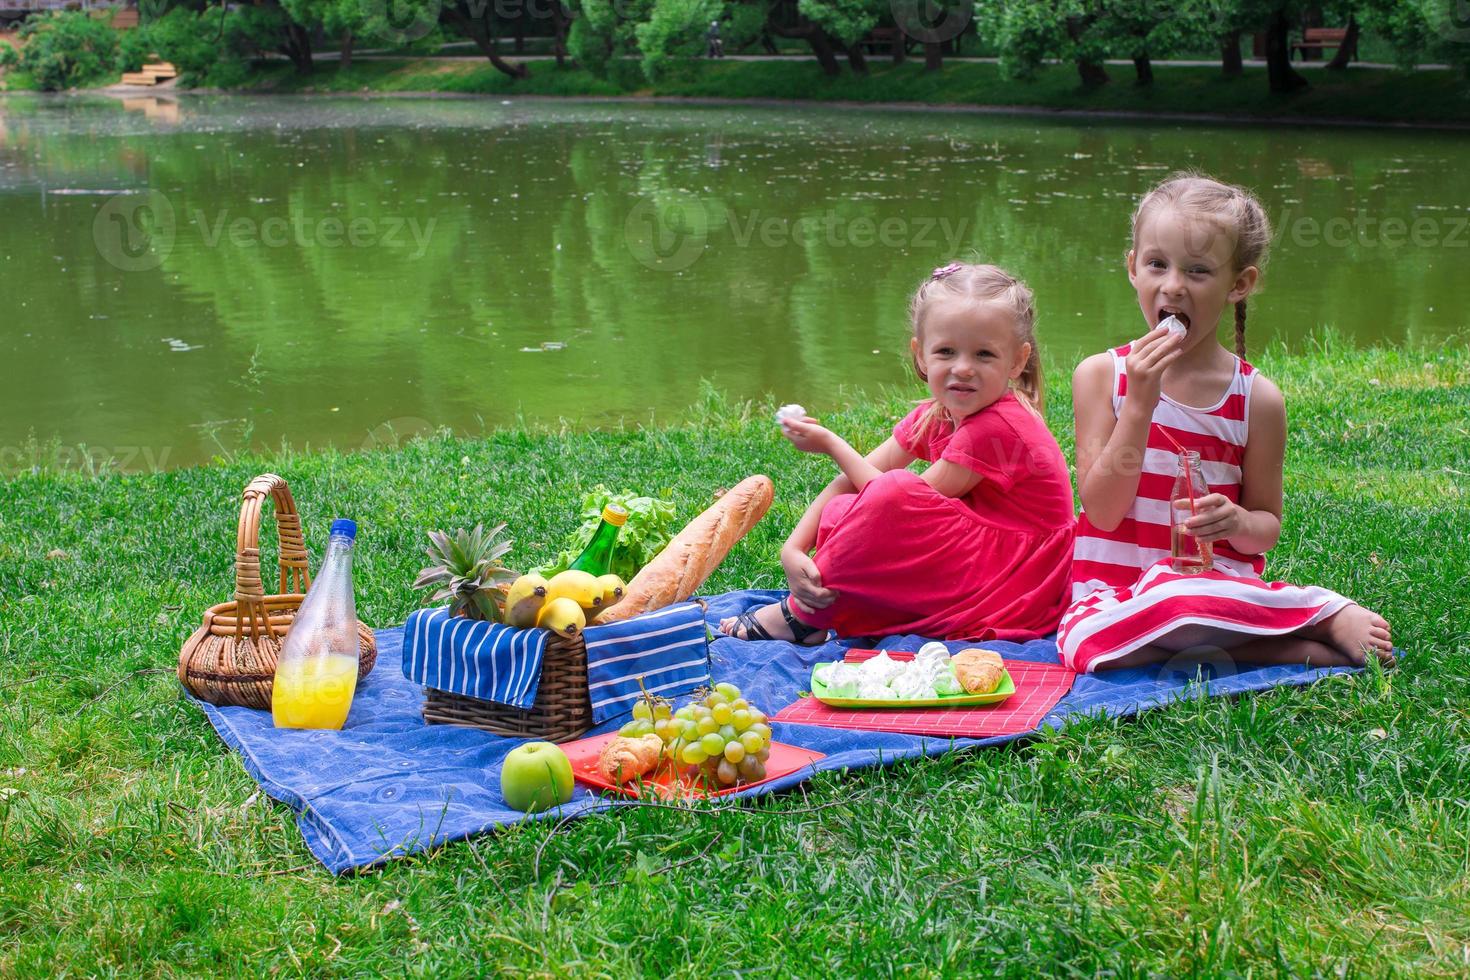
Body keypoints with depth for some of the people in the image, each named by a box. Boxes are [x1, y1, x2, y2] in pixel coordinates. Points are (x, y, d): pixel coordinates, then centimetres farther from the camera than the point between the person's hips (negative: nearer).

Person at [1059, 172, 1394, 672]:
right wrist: (1140, 403, -17)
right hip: (1118, 589, 2)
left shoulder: (1257, 397, 1)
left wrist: (1237, 522, -16)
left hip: (1218, 584, -2)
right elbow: (1103, 510, -8)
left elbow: (1266, 527, 9)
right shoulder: (1101, 375, 0)